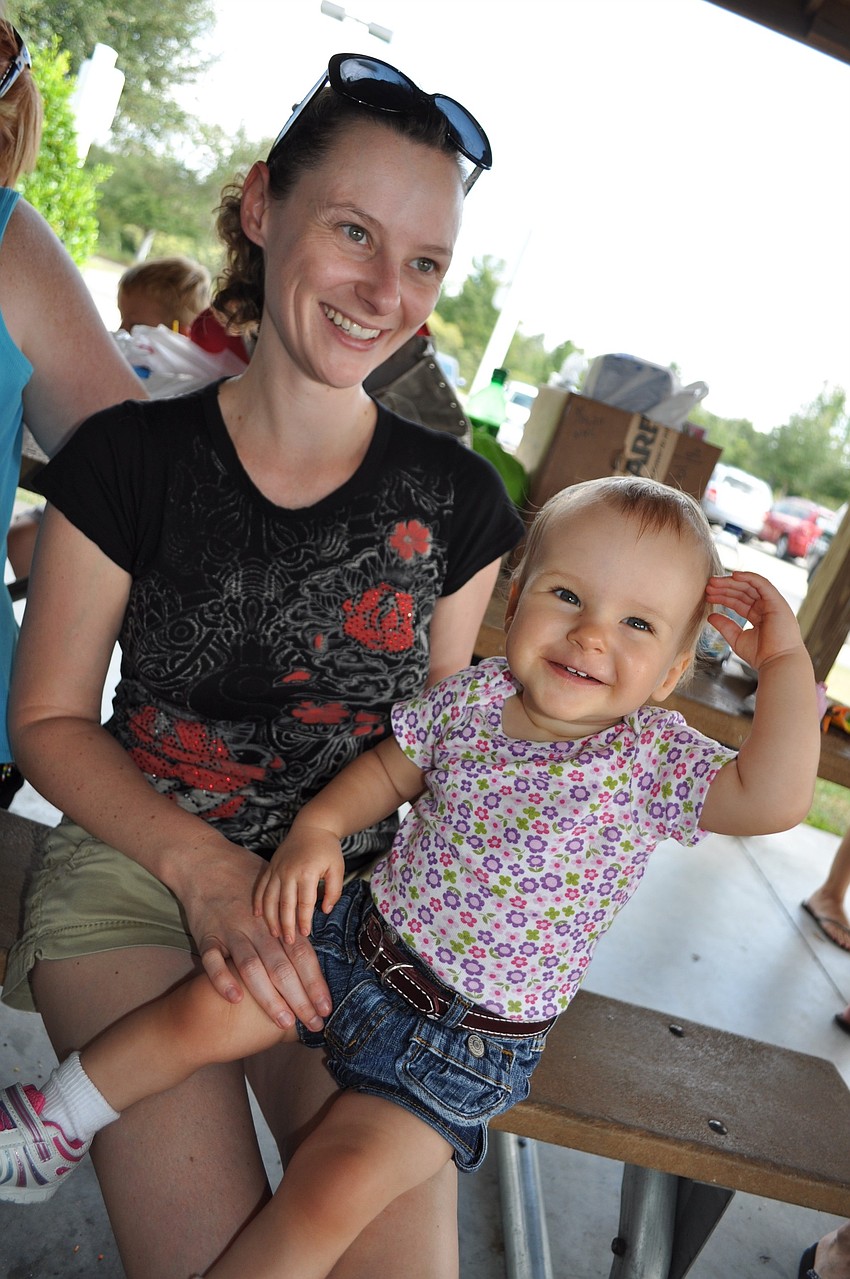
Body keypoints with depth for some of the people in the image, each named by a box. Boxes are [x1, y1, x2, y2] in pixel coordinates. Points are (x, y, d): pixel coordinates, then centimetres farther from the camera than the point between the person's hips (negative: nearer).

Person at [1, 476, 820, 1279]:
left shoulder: (649, 758, -18)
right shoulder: (475, 694, -8)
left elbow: (773, 799, -33)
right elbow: (388, 768, 7)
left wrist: (785, 660, -33)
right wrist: (318, 826, -9)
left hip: (465, 1042, -3)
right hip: (360, 937, 4)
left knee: (332, 1191, -14)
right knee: (204, 1013, -3)